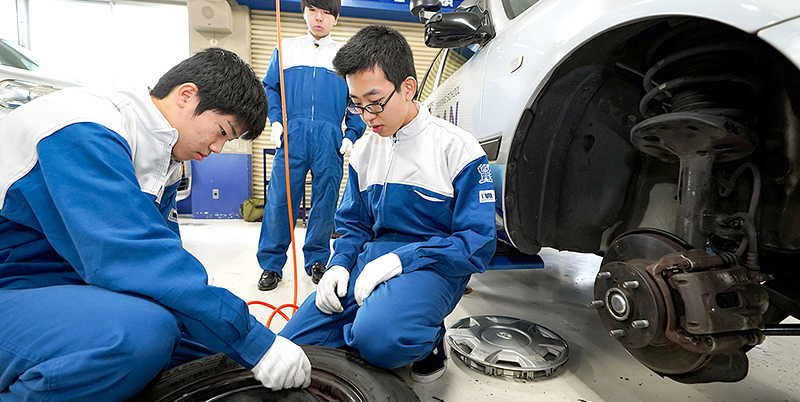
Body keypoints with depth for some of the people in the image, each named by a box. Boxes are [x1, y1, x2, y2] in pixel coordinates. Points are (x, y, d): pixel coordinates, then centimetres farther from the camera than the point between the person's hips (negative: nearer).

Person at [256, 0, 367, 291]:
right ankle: (271, 264, 10)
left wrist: (351, 134, 0)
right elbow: (270, 88, 17)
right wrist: (276, 121, 1)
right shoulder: (286, 49, 17)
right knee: (278, 201, -3)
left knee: (325, 203, 3)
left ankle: (316, 260, 20)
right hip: (291, 135, 0)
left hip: (330, 139, 0)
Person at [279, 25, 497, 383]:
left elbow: (477, 245, -11)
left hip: (432, 267, -5)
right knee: (294, 340, -10)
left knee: (377, 334, -35)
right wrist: (340, 264, -3)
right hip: (371, 259, 6)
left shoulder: (457, 147, -8)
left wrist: (400, 259, -21)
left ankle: (426, 341, -2)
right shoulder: (363, 150, 11)